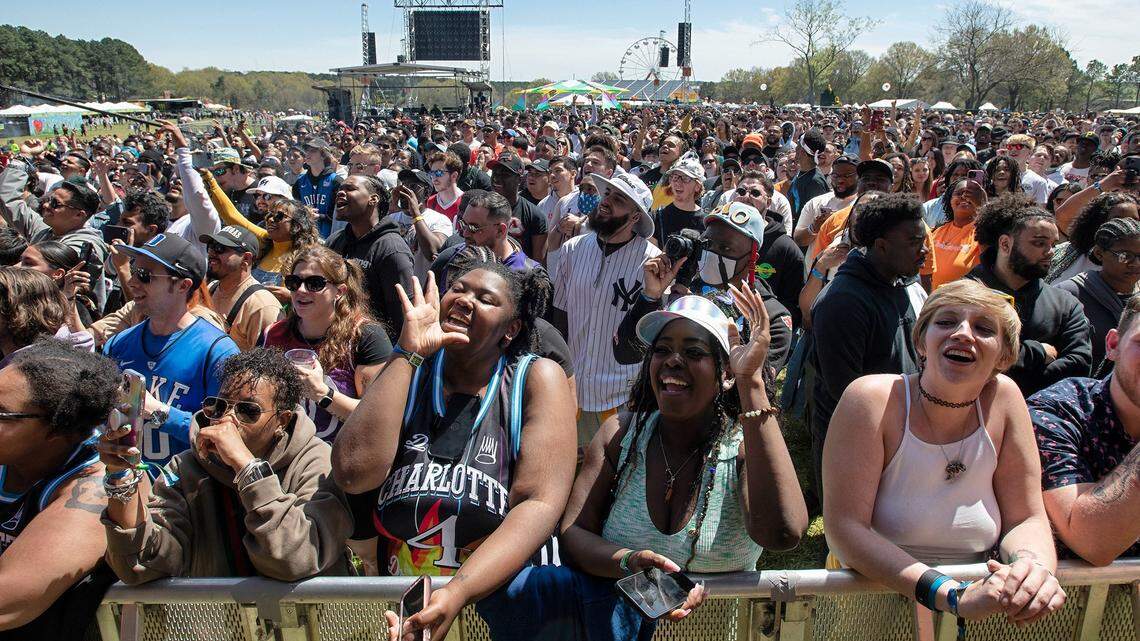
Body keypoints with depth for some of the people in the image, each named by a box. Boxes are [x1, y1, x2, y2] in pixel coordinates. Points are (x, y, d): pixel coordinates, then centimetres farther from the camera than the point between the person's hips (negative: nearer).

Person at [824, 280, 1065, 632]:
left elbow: (1025, 519, 2)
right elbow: (845, 530, -19)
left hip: (982, 620, 4)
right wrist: (955, 596, -26)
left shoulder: (1003, 397, -3)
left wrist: (1034, 567, -20)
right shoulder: (871, 400, -15)